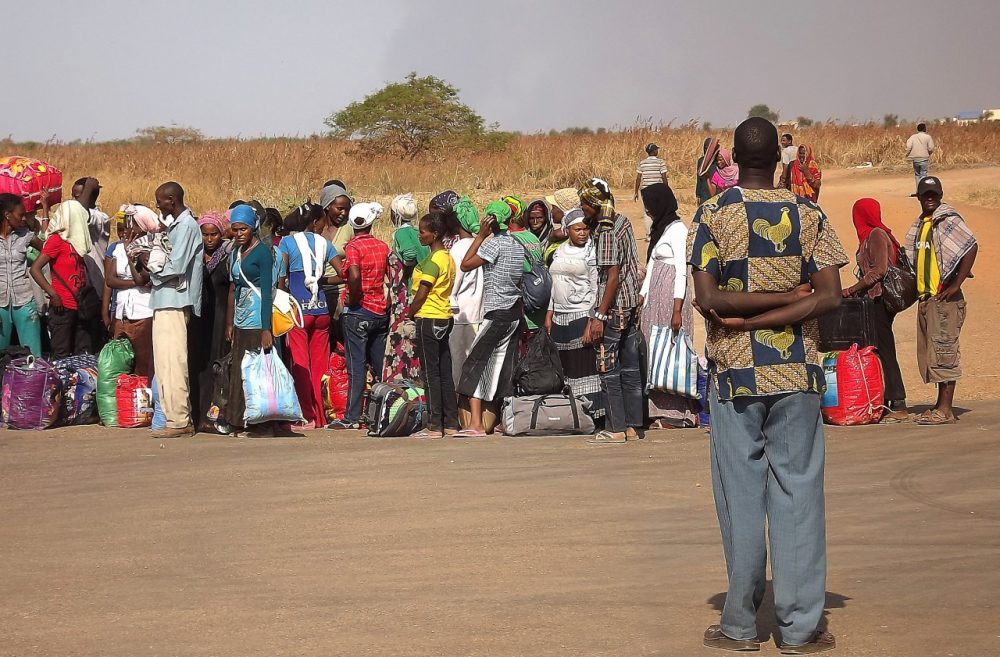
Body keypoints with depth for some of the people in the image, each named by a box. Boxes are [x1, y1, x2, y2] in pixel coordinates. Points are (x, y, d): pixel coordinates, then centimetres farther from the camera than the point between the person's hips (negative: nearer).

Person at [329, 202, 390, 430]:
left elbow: (354, 276, -27)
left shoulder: (353, 246, -11)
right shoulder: (383, 246, 7)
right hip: (380, 312, 5)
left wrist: (352, 299, -13)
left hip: (358, 312, -5)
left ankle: (352, 417, -6)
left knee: (356, 365, -5)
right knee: (380, 364, 11)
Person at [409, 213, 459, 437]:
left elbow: (421, 294, -16)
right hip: (445, 318, 9)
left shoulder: (432, 261, -15)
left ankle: (434, 426, -5)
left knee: (430, 373, -5)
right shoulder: (448, 257, 12)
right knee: (445, 373, 10)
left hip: (428, 318, -9)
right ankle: (451, 423, 11)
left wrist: (409, 314, -1)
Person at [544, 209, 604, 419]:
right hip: (560, 318, 7)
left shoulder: (592, 252, -5)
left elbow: (596, 289, -10)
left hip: (582, 315, -7)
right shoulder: (559, 251, 15)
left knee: (585, 367, -9)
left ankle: (590, 414, -9)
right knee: (564, 367, 5)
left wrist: (592, 322, -16)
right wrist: (549, 315, 15)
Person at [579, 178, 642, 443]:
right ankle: (632, 425, 15)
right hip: (631, 304, 9)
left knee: (608, 369, -2)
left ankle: (616, 428, 0)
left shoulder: (606, 232, -17)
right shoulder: (623, 222, 8)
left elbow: (613, 276, -21)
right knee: (630, 367, 11)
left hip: (613, 308, -9)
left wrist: (599, 316, -20)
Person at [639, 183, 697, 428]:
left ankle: (678, 415, -5)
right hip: (655, 298, 9)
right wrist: (641, 298, 19)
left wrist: (677, 310, -20)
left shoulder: (677, 230, -10)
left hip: (671, 297, -9)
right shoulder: (660, 229, 18)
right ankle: (661, 411, 10)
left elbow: (681, 271, -15)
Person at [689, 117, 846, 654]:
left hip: (734, 374, -1)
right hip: (796, 375, 1)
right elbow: (829, 296, -8)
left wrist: (741, 314, -4)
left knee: (740, 496, 5)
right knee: (797, 494, 3)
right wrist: (787, 298, -9)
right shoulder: (808, 215, 1)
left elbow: (707, 298, -12)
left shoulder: (711, 216, -3)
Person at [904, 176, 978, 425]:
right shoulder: (919, 225, 16)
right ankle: (940, 405, 17)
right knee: (928, 354, 10)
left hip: (944, 298, -9)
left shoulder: (949, 220, -9)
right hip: (925, 298, 9)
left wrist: (956, 285, -19)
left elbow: (971, 246, -19)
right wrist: (915, 289, 9)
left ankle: (946, 409, -7)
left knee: (943, 351, -9)